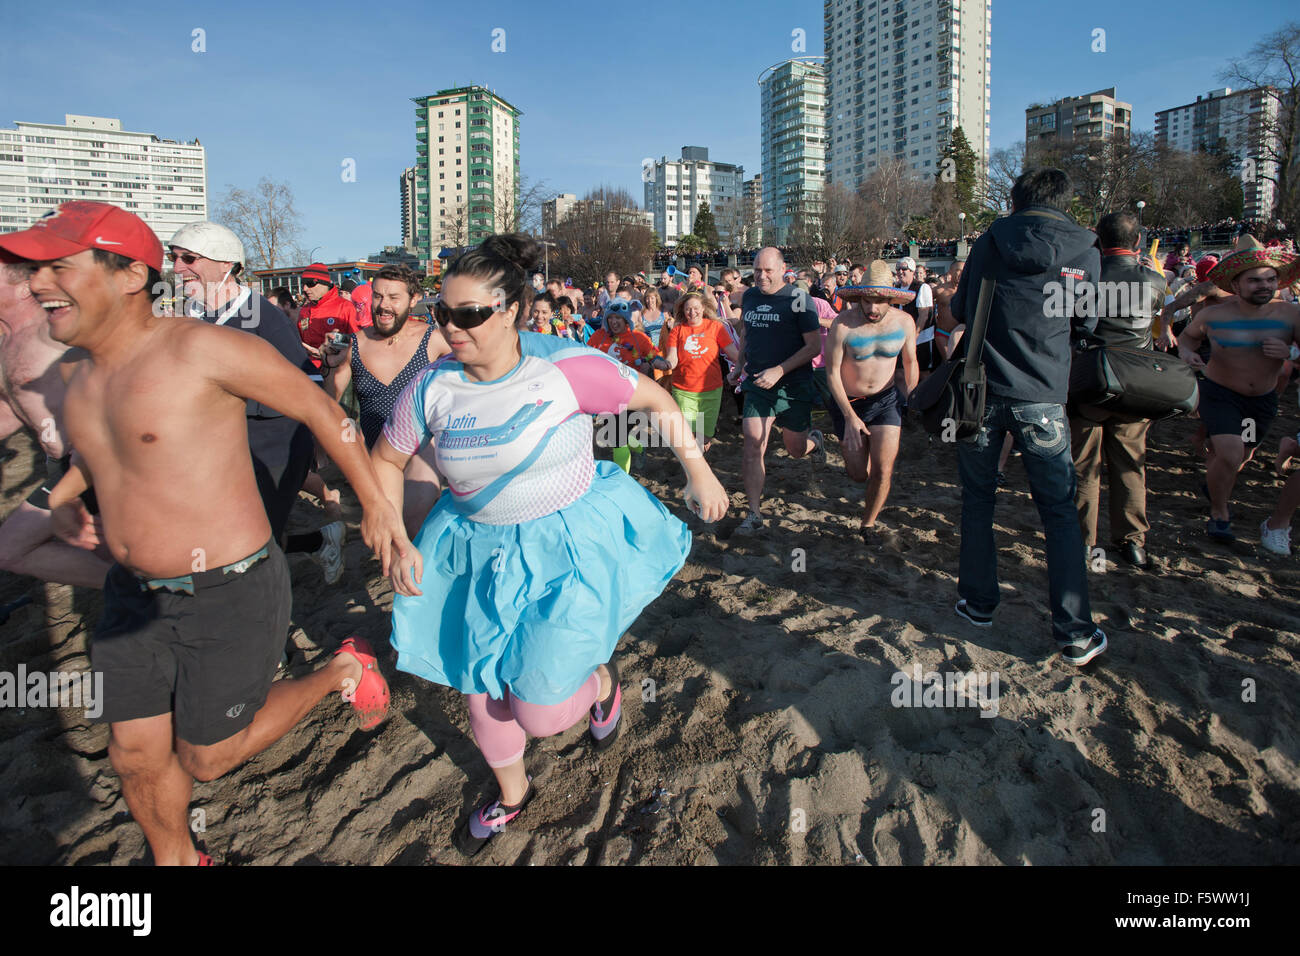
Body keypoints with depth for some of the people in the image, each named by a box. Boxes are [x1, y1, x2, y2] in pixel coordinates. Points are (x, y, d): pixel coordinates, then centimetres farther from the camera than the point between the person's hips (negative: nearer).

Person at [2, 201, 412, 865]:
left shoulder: (198, 347, -20)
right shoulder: (84, 370, 5)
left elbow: (320, 408, -12)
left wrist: (376, 504, -9)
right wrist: (62, 499, 11)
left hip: (230, 594, -7)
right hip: (137, 595, 7)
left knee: (206, 760, 9)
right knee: (134, 755, 18)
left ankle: (343, 672, 28)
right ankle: (176, 859, 47)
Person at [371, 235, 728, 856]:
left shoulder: (564, 367, -19)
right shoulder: (433, 387, -8)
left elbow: (654, 400, -6)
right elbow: (385, 460, 6)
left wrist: (699, 474, -3)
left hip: (567, 551, -4)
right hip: (478, 554, 5)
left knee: (540, 711, -8)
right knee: (482, 692, 18)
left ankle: (600, 681, 31)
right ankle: (512, 792, 49)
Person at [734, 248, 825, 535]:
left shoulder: (797, 299, -11)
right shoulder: (749, 297, 6)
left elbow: (815, 346, -13)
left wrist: (779, 370, -21)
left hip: (794, 385, -3)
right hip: (757, 385, 3)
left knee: (796, 449, 10)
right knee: (753, 447, -7)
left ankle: (814, 438, 48)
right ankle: (754, 514, 1)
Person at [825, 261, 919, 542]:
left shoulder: (904, 322, -9)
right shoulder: (843, 324, -19)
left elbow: (910, 363, 8)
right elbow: (832, 372, -14)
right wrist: (850, 417, -16)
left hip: (886, 400, 2)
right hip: (848, 403, -1)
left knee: (882, 470, -9)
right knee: (859, 474, 5)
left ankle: (869, 522, 16)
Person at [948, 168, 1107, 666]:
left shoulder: (989, 243, 1)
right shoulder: (1085, 252, 0)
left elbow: (959, 310, 13)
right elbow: (1086, 323, 11)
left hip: (982, 390, 0)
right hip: (1043, 398, 0)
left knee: (978, 499, 15)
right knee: (1059, 511, 7)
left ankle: (979, 603, 23)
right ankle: (1075, 633, 8)